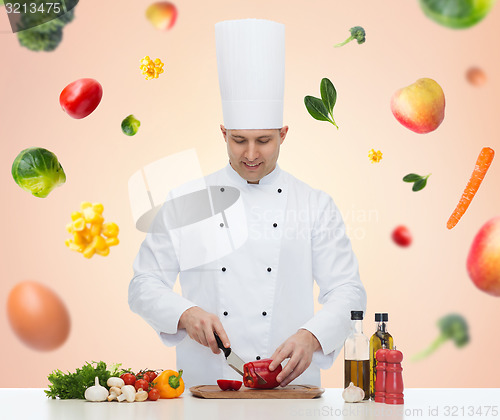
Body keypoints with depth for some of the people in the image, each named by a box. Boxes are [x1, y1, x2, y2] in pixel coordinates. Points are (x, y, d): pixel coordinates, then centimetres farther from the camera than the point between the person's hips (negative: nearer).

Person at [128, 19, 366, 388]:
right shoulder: (184, 203, 8)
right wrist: (186, 314, -10)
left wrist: (311, 337, -15)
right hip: (204, 384, 1)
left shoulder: (316, 205, 7)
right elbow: (145, 285, 9)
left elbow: (347, 290, 4)